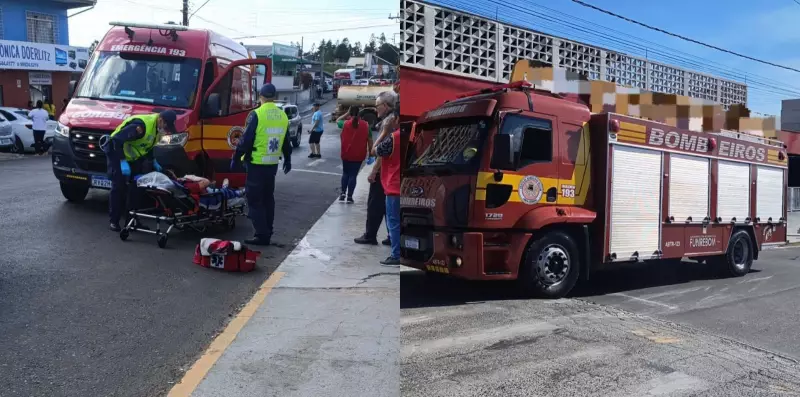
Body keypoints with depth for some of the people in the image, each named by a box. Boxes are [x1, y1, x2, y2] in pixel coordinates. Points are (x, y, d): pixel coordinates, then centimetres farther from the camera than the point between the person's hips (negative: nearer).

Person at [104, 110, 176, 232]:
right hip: (117, 153, -8)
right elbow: (117, 139, -32)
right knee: (119, 187, -8)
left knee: (136, 187, 4)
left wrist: (153, 161, 2)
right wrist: (122, 161, -31)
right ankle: (113, 221, 1)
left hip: (133, 157, 8)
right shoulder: (141, 125, -32)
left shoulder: (157, 126, -4)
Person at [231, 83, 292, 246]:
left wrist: (236, 158, -3)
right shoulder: (283, 116, 7)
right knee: (268, 198, 15)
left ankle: (262, 235, -3)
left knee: (255, 199, 0)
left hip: (256, 164, -6)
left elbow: (245, 140, -13)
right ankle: (267, 234, 20)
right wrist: (287, 159, 27)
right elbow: (286, 141, 15)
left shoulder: (256, 115, -13)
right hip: (272, 164, 6)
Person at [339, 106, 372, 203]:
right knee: (353, 175, 5)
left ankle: (343, 193, 12)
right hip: (358, 155, 0)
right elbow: (369, 140, -2)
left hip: (346, 153, 0)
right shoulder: (366, 125, -3)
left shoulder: (346, 123, -5)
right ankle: (349, 197, 4)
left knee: (345, 173, 19)